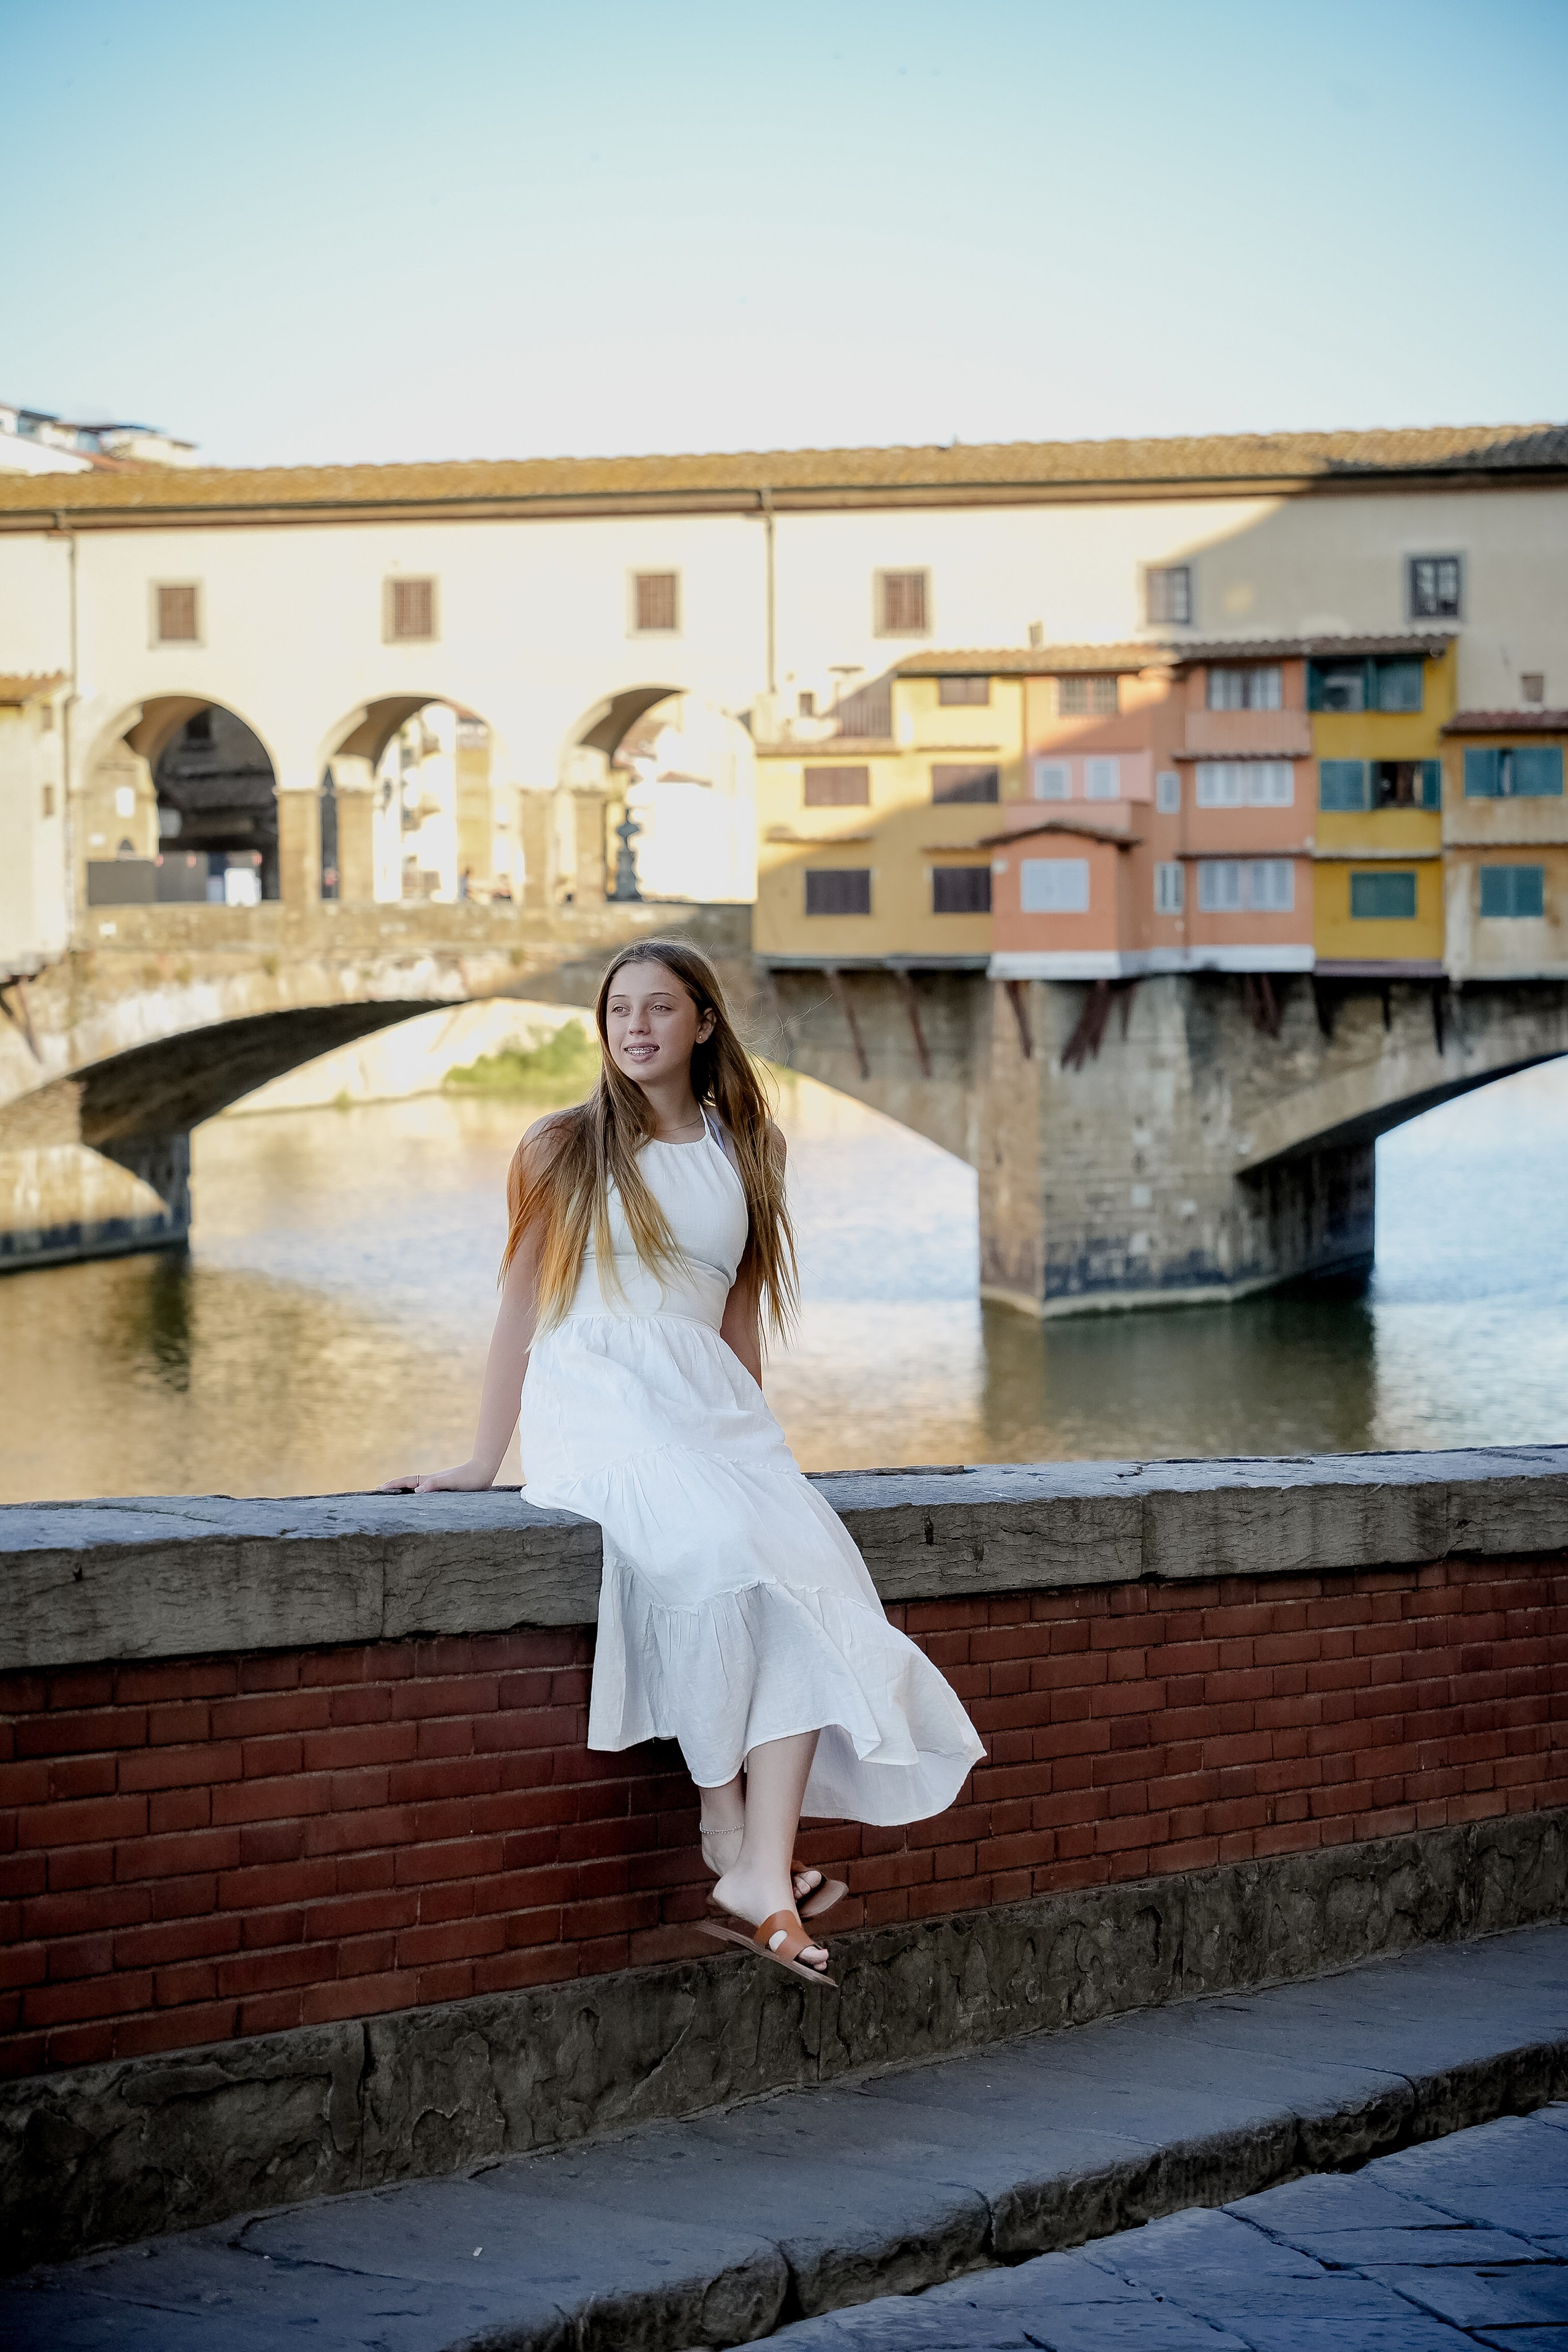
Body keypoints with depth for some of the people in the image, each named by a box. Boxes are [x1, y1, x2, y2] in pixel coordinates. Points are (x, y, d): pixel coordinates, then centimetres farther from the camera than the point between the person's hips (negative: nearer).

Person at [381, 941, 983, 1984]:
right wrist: (484, 1461, 5)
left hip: (708, 1404, 4)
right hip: (594, 1399, -3)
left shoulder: (745, 1154, 19)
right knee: (715, 1553, -34)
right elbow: (523, 1303, 9)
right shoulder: (563, 1149, 9)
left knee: (808, 1574, -26)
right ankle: (726, 1827, -22)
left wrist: (749, 1436, 11)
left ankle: (760, 1876, -33)